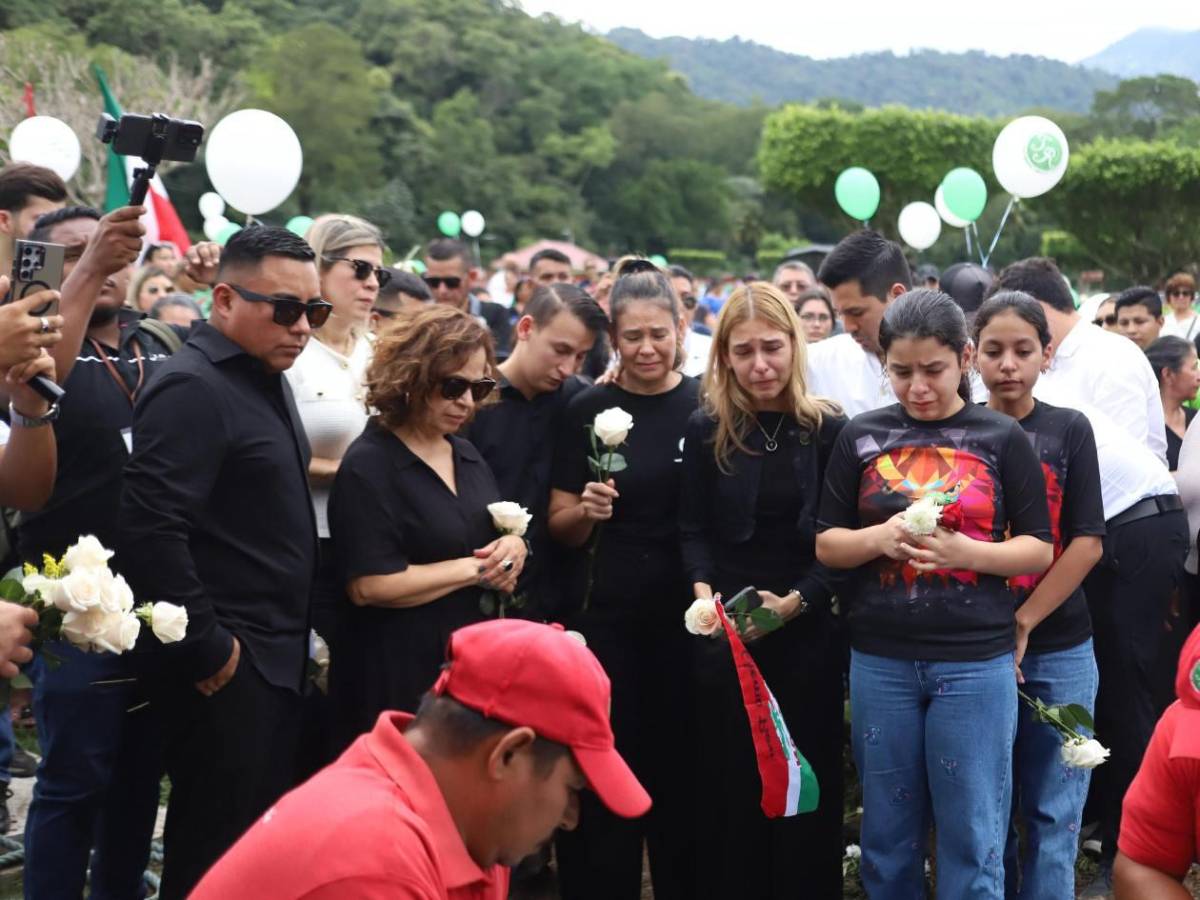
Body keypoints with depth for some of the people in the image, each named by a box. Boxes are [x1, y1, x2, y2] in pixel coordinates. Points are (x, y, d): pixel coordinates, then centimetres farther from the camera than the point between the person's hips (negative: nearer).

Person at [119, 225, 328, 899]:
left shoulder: (266, 377, 13)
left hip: (275, 655, 9)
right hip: (225, 666, -9)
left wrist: (296, 635, 14)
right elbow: (151, 532, -24)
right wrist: (206, 648, -19)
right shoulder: (193, 389, -16)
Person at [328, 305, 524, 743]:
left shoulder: (468, 455, 11)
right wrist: (476, 568, -15)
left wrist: (512, 547, -4)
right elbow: (369, 585, -21)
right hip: (399, 675, -7)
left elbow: (501, 532, 21)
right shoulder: (369, 465, -13)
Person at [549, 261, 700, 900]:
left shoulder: (707, 406, 0)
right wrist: (587, 509, -17)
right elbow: (560, 528, 4)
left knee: (680, 772, 7)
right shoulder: (588, 410, 1)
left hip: (687, 615, 0)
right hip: (604, 614, 0)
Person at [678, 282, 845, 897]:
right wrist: (704, 592, -15)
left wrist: (796, 601, -17)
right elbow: (693, 531, 3)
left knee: (808, 783, 7)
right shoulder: (706, 429, 0)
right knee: (730, 782, 7)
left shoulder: (829, 430, -3)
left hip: (807, 633, -1)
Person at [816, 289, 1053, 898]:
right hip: (880, 661, 2)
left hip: (976, 662, -2)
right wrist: (881, 537, -14)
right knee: (888, 836, 11)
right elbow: (826, 545, 7)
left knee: (972, 838, 2)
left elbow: (1039, 550, 1)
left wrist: (963, 551, -17)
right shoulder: (862, 437, 5)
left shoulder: (1002, 438, 1)